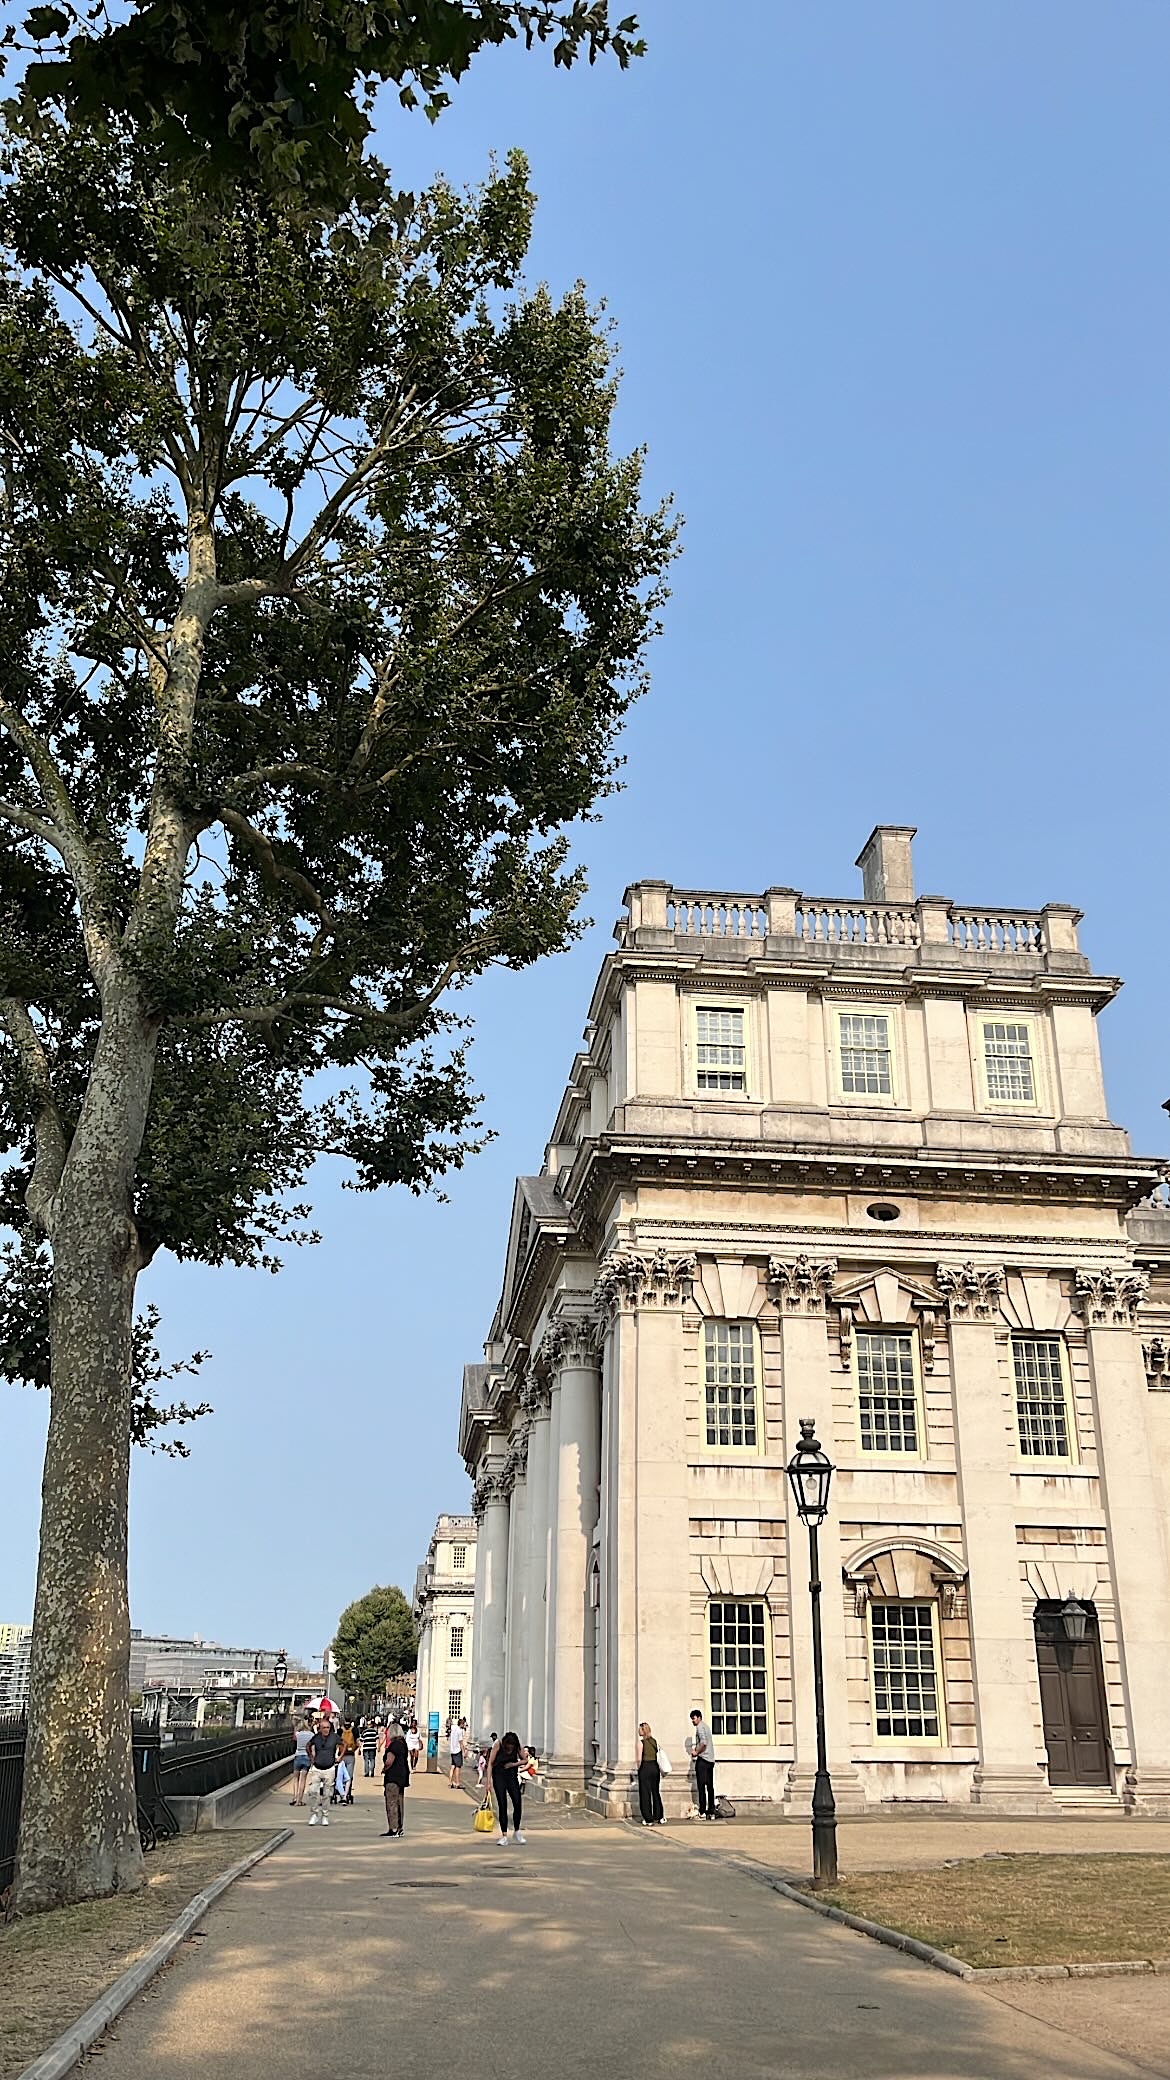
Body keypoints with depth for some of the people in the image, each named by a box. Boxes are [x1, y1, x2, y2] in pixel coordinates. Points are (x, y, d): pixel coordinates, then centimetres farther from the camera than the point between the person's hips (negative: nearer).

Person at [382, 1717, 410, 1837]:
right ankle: (399, 1828, 20)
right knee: (399, 1802, 14)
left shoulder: (394, 1745, -17)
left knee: (392, 1803, -7)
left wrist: (384, 1769, -6)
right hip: (402, 1776, 10)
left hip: (393, 1777, -10)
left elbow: (389, 1761, -24)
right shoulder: (403, 1744, 12)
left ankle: (393, 1829, -10)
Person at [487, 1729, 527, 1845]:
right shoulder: (498, 1745, -18)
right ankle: (504, 1835, 2)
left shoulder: (518, 1746, -11)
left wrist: (514, 1764, -13)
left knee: (517, 1803, -7)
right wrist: (489, 1781, -16)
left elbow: (525, 1760, 4)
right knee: (502, 1805, -5)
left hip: (512, 1775, 2)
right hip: (499, 1775, -2)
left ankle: (517, 1831, 13)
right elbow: (490, 1763, -12)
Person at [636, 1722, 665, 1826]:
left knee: (645, 1794, 3)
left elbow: (639, 1759, -14)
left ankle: (648, 1819, 4)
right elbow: (658, 1756, 5)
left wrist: (639, 1768, 1)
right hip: (655, 1767, 5)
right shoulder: (654, 1741, 6)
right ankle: (660, 1817, 18)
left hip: (645, 1767, -5)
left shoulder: (641, 1742, -9)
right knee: (656, 1792, 15)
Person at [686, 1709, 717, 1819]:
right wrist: (697, 1749, 16)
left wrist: (696, 1752, -11)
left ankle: (702, 1812, -11)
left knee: (701, 1786, -7)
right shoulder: (706, 1726, 20)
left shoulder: (700, 1727, -8)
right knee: (710, 1786, 9)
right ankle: (711, 1811, 8)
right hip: (711, 1759, 9)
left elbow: (703, 1743, -21)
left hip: (703, 1759, -9)